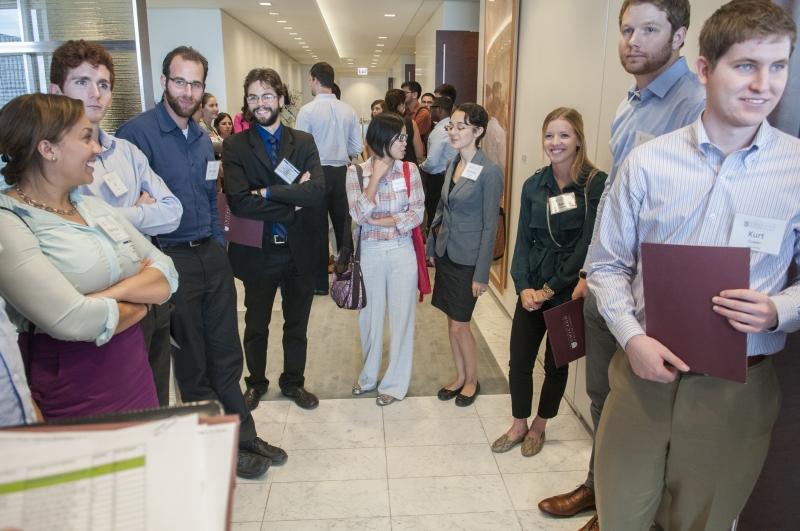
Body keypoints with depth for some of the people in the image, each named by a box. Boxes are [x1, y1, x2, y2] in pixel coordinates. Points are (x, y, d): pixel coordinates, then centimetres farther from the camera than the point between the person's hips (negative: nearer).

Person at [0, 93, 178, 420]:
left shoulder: (94, 206, 7)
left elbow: (167, 275, 1)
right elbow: (74, 321, -26)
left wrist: (111, 294, -18)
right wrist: (139, 300, -7)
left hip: (134, 379, 7)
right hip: (70, 402, -6)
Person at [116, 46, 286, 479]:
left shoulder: (202, 138, 11)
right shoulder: (138, 131, -12)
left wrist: (218, 245, 14)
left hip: (211, 254, 7)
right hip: (172, 260, -6)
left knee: (226, 354, 14)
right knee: (192, 363, 9)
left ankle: (244, 436, 28)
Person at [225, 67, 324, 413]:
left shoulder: (304, 143, 1)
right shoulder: (235, 146, -6)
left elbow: (317, 192, -15)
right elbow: (238, 202, -20)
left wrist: (268, 192, -20)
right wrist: (293, 203, -19)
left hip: (299, 251, 2)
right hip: (257, 252, -1)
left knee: (297, 325, 18)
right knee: (256, 326, 18)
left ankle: (293, 382, 39)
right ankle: (256, 382, 41)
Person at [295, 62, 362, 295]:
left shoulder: (307, 110, -12)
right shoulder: (348, 110, 1)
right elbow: (357, 148, 3)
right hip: (342, 172, 4)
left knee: (318, 228, 6)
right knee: (342, 224, 15)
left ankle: (320, 282, 14)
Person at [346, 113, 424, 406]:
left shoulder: (410, 170, -4)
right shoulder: (356, 172, -6)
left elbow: (417, 215, -8)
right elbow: (358, 215, -15)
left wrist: (378, 221, -13)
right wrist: (376, 176, -17)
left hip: (402, 252, 0)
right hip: (369, 253, 0)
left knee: (401, 316, 7)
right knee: (370, 315, 14)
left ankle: (395, 382, 24)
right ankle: (369, 375, 36)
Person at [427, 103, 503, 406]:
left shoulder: (489, 172, -16)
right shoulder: (453, 164, 5)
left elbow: (490, 226, -15)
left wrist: (481, 273, -14)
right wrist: (432, 247, 12)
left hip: (467, 259, -6)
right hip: (446, 253, 7)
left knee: (459, 325, 3)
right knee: (452, 322, 15)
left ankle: (472, 380, 26)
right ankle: (459, 377, 33)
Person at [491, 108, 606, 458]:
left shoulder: (596, 185, -12)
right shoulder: (534, 185, 3)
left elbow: (587, 245, -14)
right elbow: (523, 240, 4)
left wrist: (550, 288, -14)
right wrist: (523, 286, -8)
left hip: (569, 290, -3)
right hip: (532, 287, 4)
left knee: (556, 363, 13)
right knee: (519, 361, 7)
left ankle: (539, 428, 35)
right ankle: (519, 426, 30)